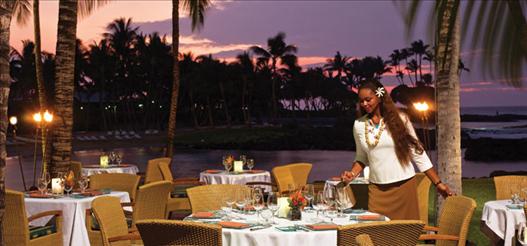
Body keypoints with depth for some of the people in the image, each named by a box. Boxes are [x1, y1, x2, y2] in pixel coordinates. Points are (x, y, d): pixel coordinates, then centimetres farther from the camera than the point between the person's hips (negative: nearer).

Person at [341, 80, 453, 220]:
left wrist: (438, 183, 1)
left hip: (404, 186, -2)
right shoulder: (359, 125, 5)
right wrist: (352, 174, -4)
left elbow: (417, 153, 1)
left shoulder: (399, 119, -3)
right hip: (377, 189, 2)